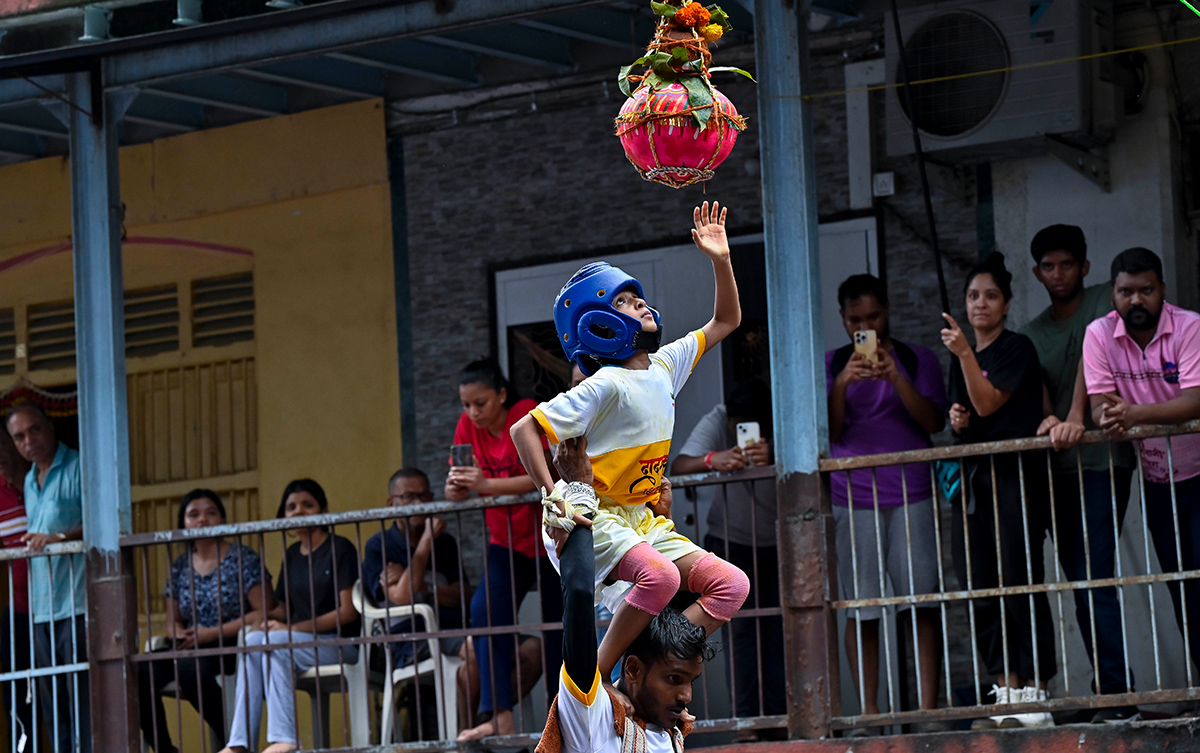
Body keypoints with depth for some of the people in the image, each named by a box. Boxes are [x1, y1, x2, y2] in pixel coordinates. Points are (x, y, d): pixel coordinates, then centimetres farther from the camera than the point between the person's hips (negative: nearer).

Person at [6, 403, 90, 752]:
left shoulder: (78, 468, -4)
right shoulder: (30, 481, 21)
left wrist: (59, 537, -24)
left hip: (76, 605, -8)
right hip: (42, 609, 8)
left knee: (81, 695, -11)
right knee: (52, 699, 7)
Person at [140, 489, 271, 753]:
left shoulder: (243, 559, 0)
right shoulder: (180, 567, 16)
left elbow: (263, 612, -8)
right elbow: (173, 620, 22)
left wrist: (213, 633, -14)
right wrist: (180, 634, -4)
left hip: (232, 647, -5)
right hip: (190, 648, 5)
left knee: (188, 668, -37)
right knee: (140, 673, -24)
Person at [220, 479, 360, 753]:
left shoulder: (340, 549, -2)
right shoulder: (291, 555, 19)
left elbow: (347, 611, -10)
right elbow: (283, 610, 21)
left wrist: (293, 628, -16)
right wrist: (268, 618, -5)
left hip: (340, 644, -6)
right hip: (300, 641, 6)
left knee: (276, 641, -31)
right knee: (254, 639, -25)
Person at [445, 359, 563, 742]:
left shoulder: (529, 416, -19)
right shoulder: (468, 426, -4)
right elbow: (456, 490, -3)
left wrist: (486, 485, -38)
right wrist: (455, 488, -28)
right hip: (506, 541, 4)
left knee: (557, 625, 3)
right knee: (486, 611, -17)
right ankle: (500, 717, -22)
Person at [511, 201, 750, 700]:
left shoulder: (665, 367, 8)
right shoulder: (605, 386, -14)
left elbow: (725, 321, 20)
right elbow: (524, 429, -16)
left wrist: (720, 260, 8)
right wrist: (550, 493, -23)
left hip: (645, 520, 8)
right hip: (596, 516, -8)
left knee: (731, 585, -8)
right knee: (660, 576, -36)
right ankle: (595, 676, -22)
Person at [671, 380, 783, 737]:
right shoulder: (716, 423, -20)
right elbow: (677, 466, -31)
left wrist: (775, 457, -57)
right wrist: (712, 460, -53)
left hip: (779, 543, 1)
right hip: (730, 543, 0)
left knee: (780, 627, -9)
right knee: (742, 626, -12)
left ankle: (778, 715, -3)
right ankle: (748, 719, -13)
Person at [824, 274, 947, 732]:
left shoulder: (918, 360, 11)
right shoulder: (832, 365, 13)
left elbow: (934, 422, -1)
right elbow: (829, 431, 3)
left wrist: (895, 377, -13)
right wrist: (842, 384, -13)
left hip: (911, 496, 0)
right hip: (853, 499, 0)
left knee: (922, 603, -5)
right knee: (860, 609, -5)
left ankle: (928, 708, -4)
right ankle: (869, 713, -3)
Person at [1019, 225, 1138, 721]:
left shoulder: (1104, 302, 3)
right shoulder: (1033, 334, 18)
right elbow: (1038, 396, 7)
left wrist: (1076, 419, -25)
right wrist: (1048, 420, -16)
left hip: (1103, 460, -6)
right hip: (1058, 469, 6)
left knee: (1094, 581, -15)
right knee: (1081, 583, 4)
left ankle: (1117, 694, -16)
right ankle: (1112, 696, 7)